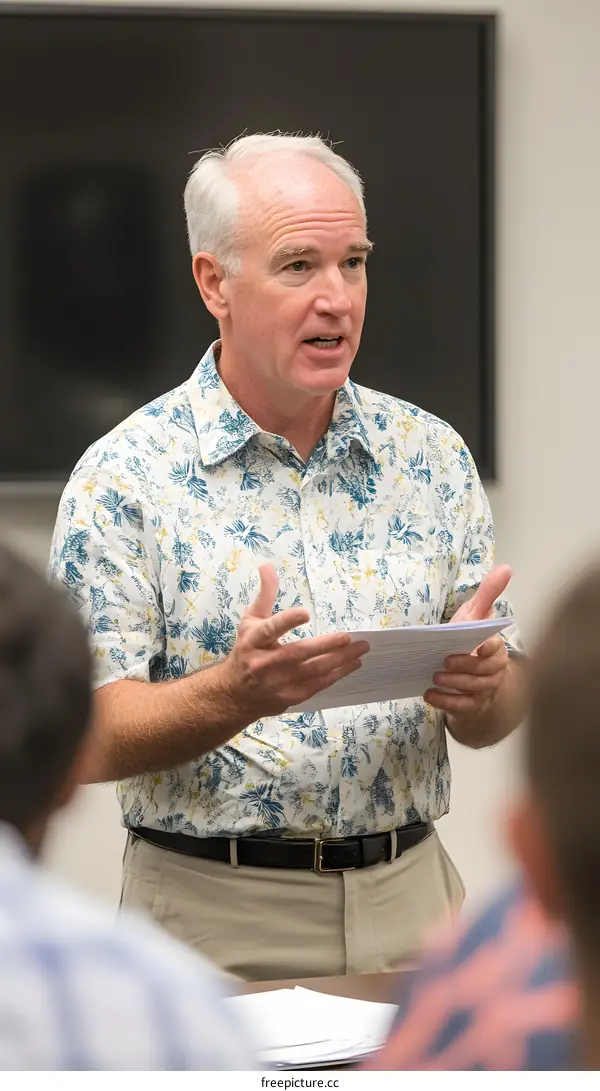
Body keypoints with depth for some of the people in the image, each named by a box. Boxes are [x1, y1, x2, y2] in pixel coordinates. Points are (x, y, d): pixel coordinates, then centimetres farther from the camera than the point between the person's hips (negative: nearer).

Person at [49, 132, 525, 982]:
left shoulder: (431, 456, 9)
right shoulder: (125, 477, -3)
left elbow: (501, 712, 11)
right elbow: (91, 740, -9)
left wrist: (483, 687, -12)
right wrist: (239, 692, -25)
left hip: (409, 902, 3)